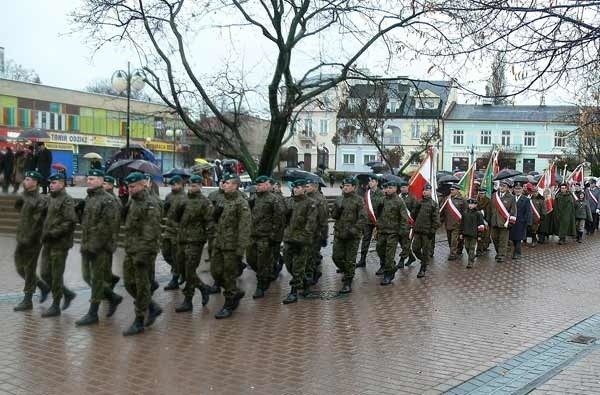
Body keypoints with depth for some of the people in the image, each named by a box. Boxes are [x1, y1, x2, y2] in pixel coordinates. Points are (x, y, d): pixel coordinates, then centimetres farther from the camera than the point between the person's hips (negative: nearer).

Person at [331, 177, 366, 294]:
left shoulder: (358, 200, -6)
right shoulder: (339, 199, 11)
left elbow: (363, 218, -11)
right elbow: (333, 215, 12)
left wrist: (354, 230, -20)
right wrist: (338, 208, -10)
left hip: (352, 236, -5)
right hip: (339, 234, 5)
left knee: (350, 260, -1)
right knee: (336, 257, 9)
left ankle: (348, 283, 6)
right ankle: (346, 272, 35)